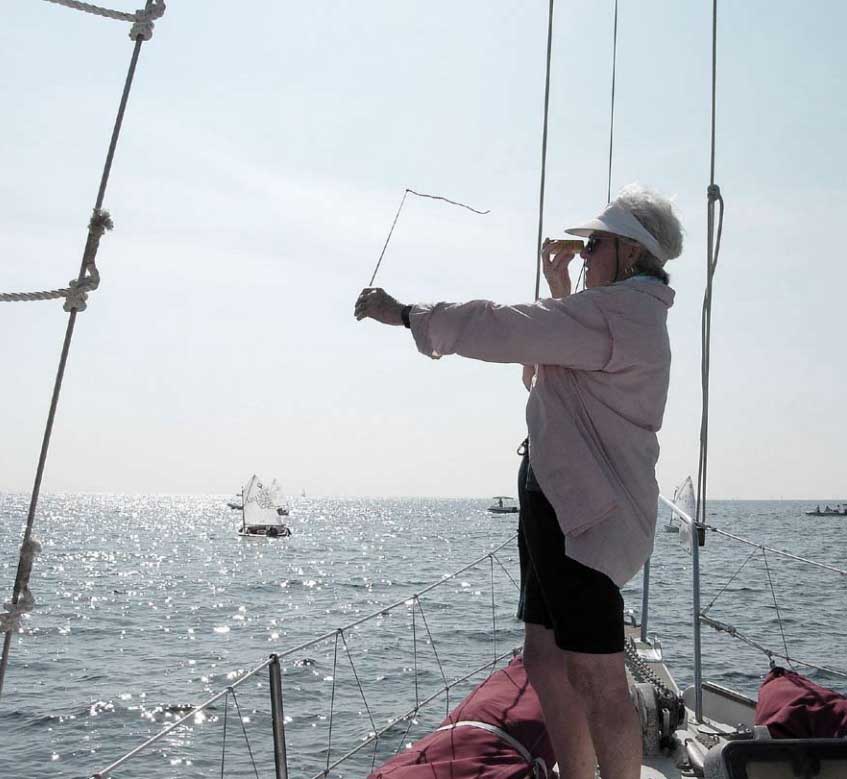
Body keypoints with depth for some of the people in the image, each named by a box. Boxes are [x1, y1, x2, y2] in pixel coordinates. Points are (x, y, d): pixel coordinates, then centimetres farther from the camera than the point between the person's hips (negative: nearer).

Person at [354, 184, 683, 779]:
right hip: (565, 505, 11)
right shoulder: (633, 314, 22)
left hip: (587, 513, -11)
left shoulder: (615, 311, -13)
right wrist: (560, 288, 29)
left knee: (598, 678, -7)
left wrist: (403, 313, -10)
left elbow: (504, 329, -19)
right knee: (545, 659, 13)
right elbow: (559, 349, 40)